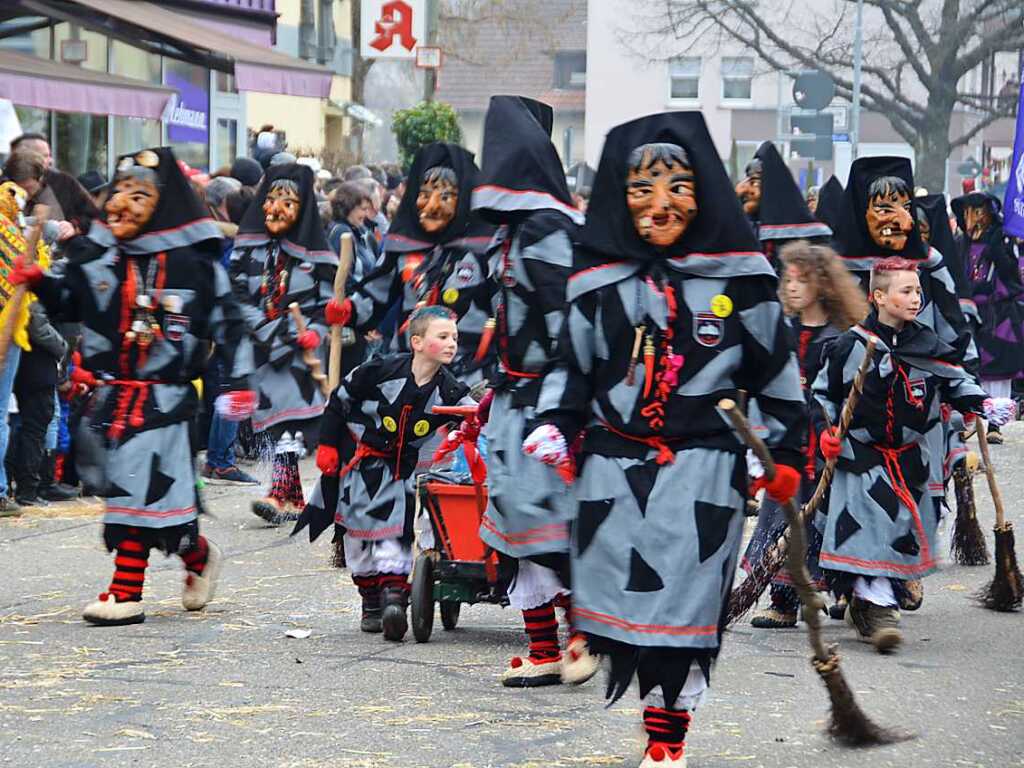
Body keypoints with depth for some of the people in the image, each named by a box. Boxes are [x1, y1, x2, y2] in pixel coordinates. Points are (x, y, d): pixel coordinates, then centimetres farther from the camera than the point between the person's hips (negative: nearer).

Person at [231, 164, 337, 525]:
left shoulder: (314, 254, 4)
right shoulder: (247, 248, 7)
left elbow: (326, 303, 6)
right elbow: (239, 299, 1)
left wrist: (313, 333, -12)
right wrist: (279, 332, -11)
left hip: (299, 350, -2)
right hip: (261, 347, 2)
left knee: (290, 419, -15)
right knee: (276, 417, 3)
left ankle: (279, 495, -23)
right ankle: (295, 498, 12)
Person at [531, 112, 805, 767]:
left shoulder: (739, 278, 1)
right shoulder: (599, 283, 4)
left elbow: (776, 370, 8)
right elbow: (572, 368, 11)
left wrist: (786, 455, 9)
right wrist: (554, 431, -4)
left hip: (704, 471, -2)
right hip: (614, 466, 2)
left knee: (683, 605, -5)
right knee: (622, 592, 2)